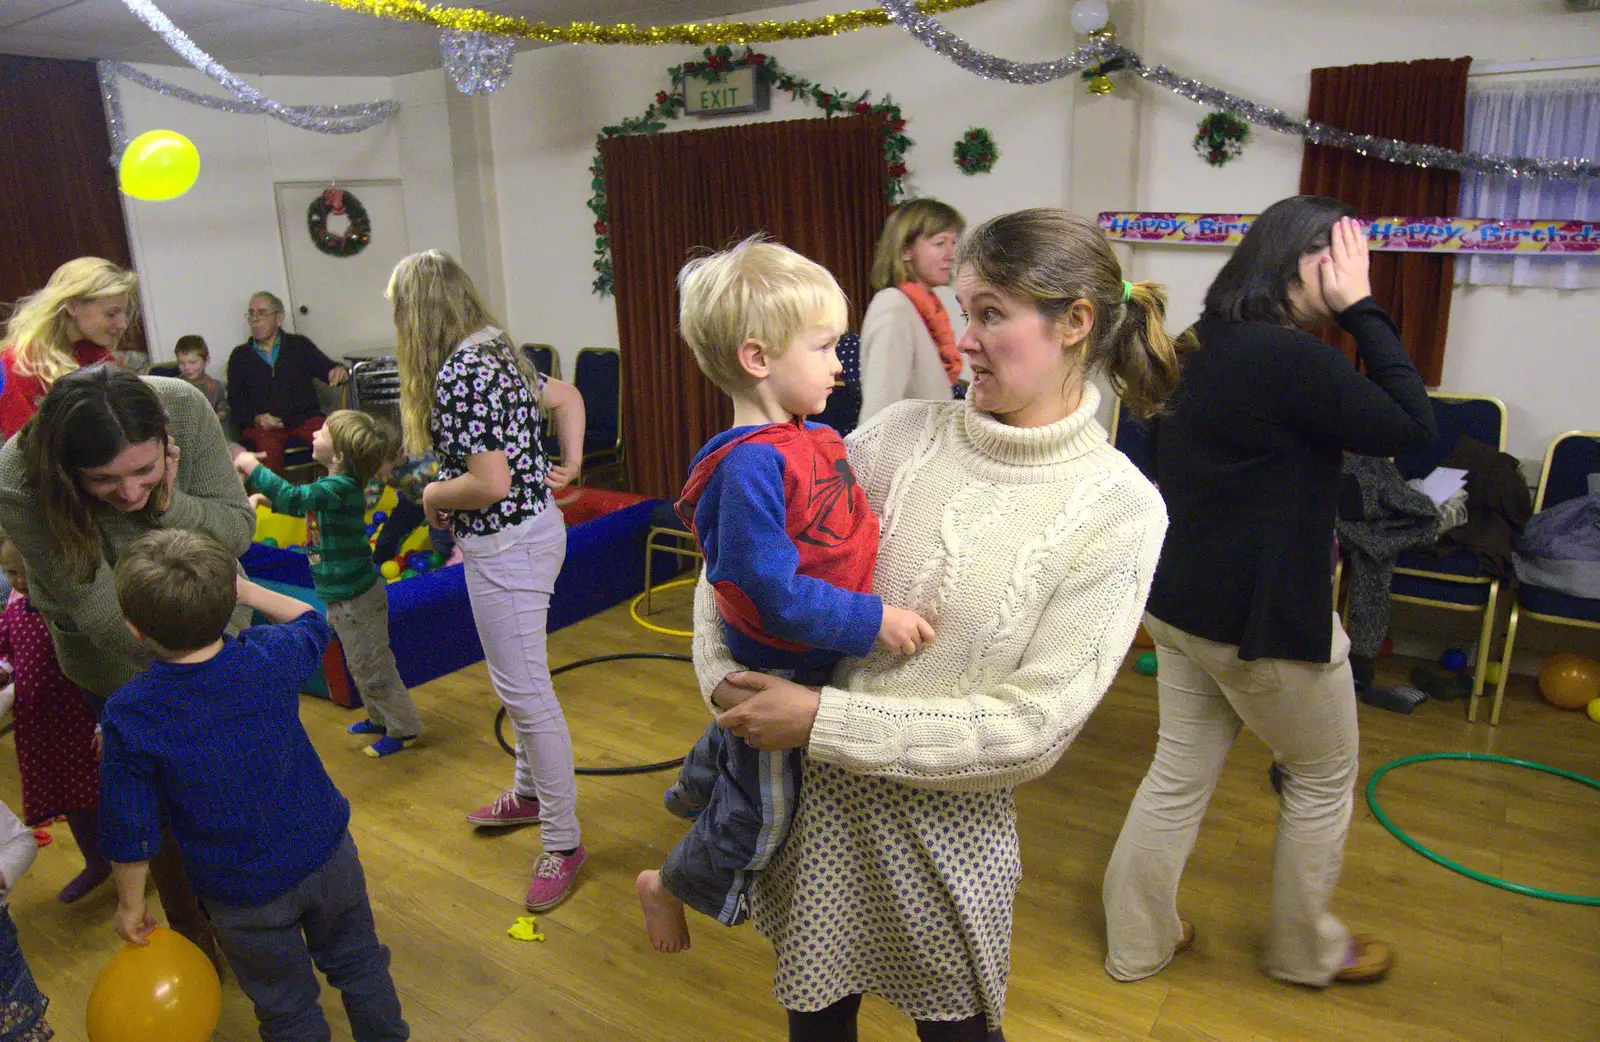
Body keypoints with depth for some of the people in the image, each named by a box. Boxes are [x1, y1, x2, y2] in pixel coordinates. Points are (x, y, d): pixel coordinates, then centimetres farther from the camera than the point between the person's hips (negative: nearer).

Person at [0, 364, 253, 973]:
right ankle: (190, 933, 38)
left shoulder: (184, 408, -28)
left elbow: (238, 529, -18)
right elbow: (102, 613, -29)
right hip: (118, 665, -2)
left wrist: (167, 502, -36)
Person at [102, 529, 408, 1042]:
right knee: (360, 966, 26)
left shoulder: (128, 716, -23)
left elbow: (131, 832, -13)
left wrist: (130, 904, 4)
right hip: (326, 851, 3)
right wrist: (248, 591, 13)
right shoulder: (271, 656, -17)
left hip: (243, 895, -2)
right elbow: (313, 623, 9)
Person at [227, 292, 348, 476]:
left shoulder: (300, 345, 19)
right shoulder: (240, 356, 19)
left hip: (304, 419, 0)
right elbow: (235, 402, 12)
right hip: (263, 426, 0)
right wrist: (255, 418, -10)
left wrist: (340, 371, -14)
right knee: (268, 447, -37)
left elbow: (326, 368, 13)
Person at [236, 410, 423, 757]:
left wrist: (252, 467, -27)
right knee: (361, 665, 23)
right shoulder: (333, 486, 6)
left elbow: (292, 498, -38)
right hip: (342, 597, 10)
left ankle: (403, 728, 16)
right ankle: (380, 718, 38)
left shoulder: (340, 488, -25)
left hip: (355, 598, -10)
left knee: (371, 667, 3)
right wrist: (263, 495, 13)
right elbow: (301, 505, 24)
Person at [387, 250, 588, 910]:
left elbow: (491, 483, -26)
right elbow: (566, 396, 22)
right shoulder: (496, 353, 10)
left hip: (505, 543, -10)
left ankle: (563, 843, 9)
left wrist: (432, 495, -8)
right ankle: (530, 793, 40)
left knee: (525, 691, -2)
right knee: (516, 678, 22)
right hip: (536, 524, 10)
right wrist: (569, 465, 15)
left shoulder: (455, 376, -21)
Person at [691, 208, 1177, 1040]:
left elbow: (1033, 728, -17)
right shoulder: (909, 434, -6)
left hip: (948, 821, -2)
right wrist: (723, 674, -11)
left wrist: (824, 719, -19)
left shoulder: (1119, 506, -13)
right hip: (813, 792, 3)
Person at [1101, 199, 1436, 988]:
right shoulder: (1289, 355, -23)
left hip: (1182, 604, 8)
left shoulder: (1213, 347, 6)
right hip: (1265, 618, -8)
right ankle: (1305, 950, 34)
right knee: (1324, 778, 16)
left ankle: (1137, 940, 29)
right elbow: (1412, 428, -16)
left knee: (1179, 773, 17)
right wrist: (1362, 310, -13)